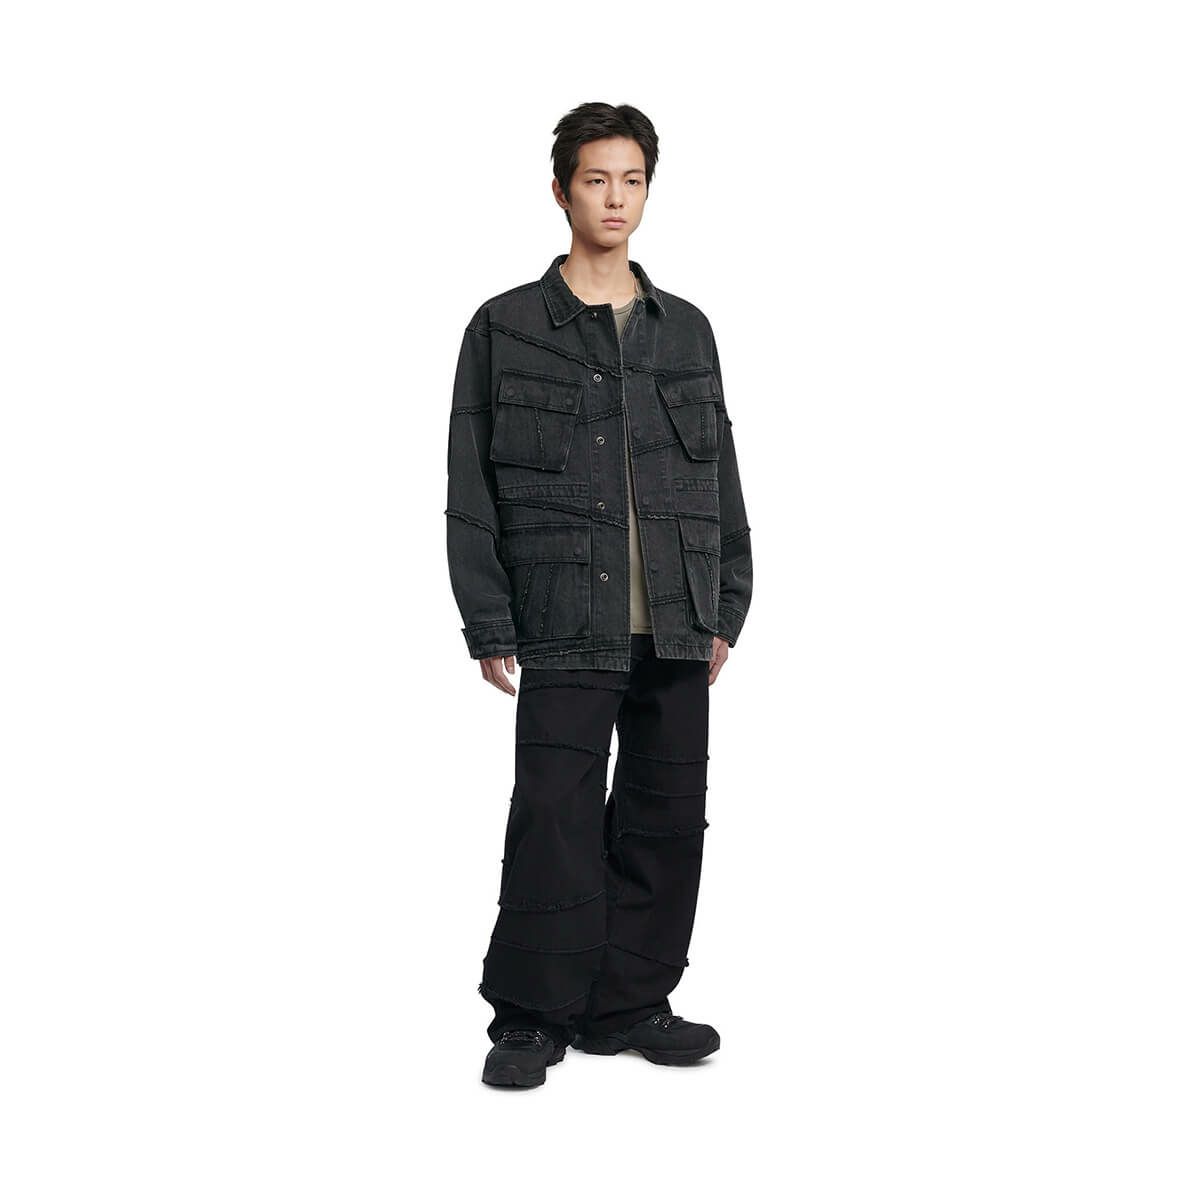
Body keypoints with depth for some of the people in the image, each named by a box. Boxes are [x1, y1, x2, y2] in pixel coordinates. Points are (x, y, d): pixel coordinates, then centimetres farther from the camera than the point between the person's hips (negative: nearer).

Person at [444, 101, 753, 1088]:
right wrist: (489, 626, -5)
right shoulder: (504, 329, 3)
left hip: (676, 630, 4)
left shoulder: (687, 330, 13)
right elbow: (471, 490, 0)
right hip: (565, 629, -4)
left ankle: (629, 1005, 22)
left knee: (665, 817, 8)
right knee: (555, 815, -5)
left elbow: (723, 479, 15)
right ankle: (532, 1017, 9)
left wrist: (726, 609, 8)